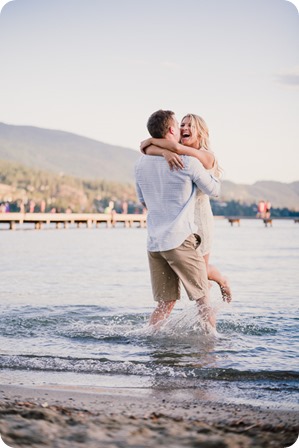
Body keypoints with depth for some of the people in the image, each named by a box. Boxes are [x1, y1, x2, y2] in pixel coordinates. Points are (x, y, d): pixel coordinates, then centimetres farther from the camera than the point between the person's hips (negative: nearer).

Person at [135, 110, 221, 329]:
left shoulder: (141, 163, 10)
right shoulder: (187, 160, -8)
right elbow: (214, 190, 5)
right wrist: (211, 171, 24)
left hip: (154, 242, 6)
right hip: (181, 240, -6)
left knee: (165, 303, 12)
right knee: (203, 298, 5)